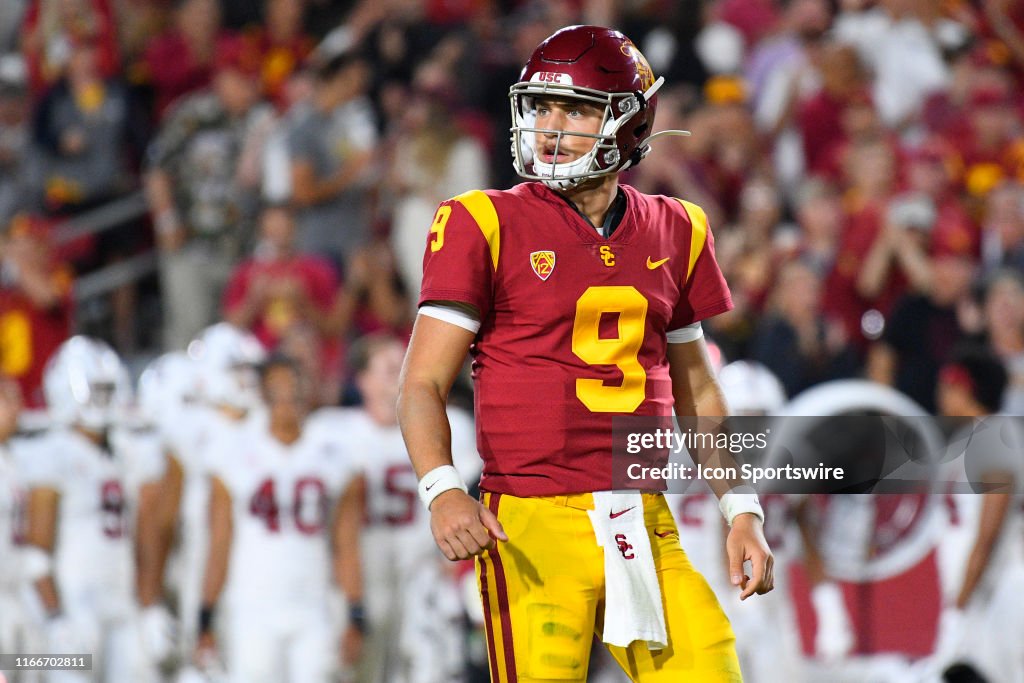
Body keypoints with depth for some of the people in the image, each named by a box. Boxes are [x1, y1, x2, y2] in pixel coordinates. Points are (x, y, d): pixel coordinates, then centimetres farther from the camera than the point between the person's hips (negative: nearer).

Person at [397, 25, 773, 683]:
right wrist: (443, 491, -21)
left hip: (647, 524, 4)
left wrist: (742, 510, 15)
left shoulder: (673, 233, 12)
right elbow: (424, 383, -4)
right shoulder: (487, 227, -1)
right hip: (534, 527, -4)